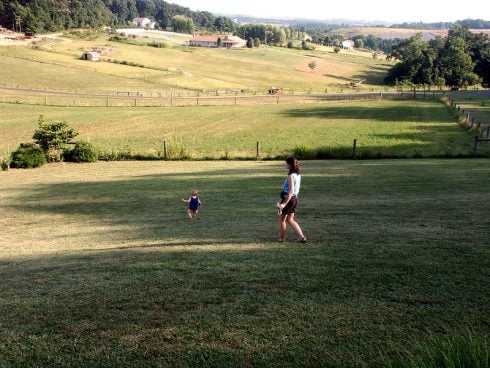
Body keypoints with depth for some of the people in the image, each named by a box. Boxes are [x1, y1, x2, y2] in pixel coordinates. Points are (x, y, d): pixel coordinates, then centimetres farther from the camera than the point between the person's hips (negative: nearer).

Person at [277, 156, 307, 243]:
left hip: (288, 198, -8)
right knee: (290, 220, 17)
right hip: (294, 198, 8)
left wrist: (284, 203, -25)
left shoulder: (291, 176, -19)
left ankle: (282, 238, 21)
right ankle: (302, 237, 11)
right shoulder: (298, 174, 7)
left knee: (282, 219, 10)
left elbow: (291, 191, -24)